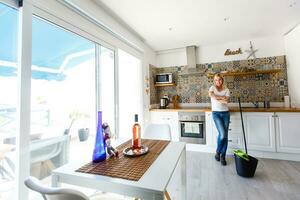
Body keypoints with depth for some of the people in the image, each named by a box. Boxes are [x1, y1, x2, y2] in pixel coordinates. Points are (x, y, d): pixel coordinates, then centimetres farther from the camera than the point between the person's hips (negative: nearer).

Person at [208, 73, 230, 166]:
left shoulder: (226, 90, 6)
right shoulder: (212, 87, 1)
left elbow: (226, 101, -8)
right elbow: (211, 94, -22)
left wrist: (217, 98, -13)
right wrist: (222, 98, -17)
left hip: (225, 113, 3)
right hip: (216, 113, -3)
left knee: (225, 135, 3)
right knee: (222, 134, -16)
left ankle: (223, 156, 18)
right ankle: (218, 152, 12)